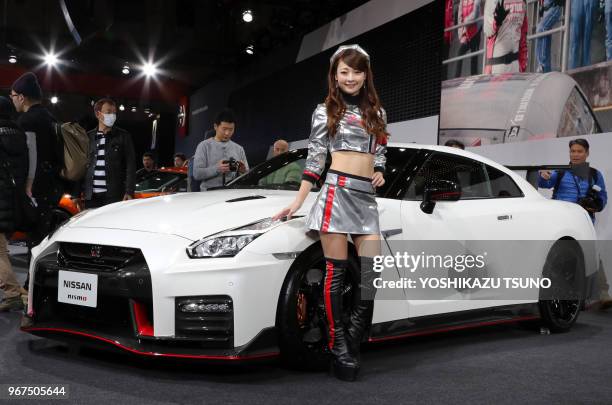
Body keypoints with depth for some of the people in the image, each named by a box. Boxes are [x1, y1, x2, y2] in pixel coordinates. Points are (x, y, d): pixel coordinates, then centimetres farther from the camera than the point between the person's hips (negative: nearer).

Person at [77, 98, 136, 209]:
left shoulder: (123, 136, 6)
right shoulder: (88, 137, 12)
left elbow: (130, 165, 1)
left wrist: (129, 192, -9)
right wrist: (77, 194, 7)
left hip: (115, 196, -3)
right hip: (91, 197, 3)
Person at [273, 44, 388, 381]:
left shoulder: (377, 113, 18)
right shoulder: (325, 111, 6)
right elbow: (315, 158, 4)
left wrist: (380, 173, 3)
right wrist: (298, 202, 0)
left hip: (367, 198, 5)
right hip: (337, 192, -4)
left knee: (372, 271, -5)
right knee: (336, 272, -4)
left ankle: (352, 343, 7)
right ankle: (338, 348, 2)